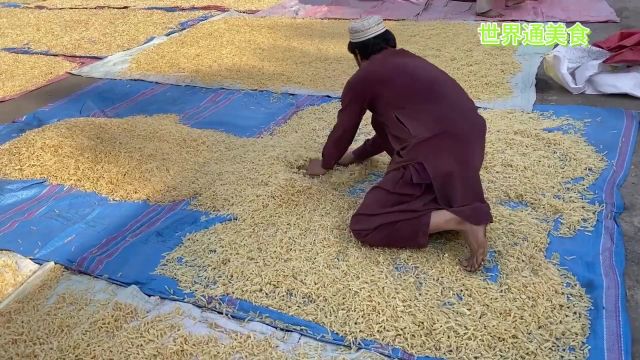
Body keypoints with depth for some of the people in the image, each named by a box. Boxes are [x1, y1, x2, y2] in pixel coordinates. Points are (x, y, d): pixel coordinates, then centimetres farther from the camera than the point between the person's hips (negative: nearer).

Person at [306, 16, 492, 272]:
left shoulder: (362, 79, 2)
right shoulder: (408, 62, 23)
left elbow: (343, 130, 15)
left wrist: (326, 164, 34)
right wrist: (357, 155, 43)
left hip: (437, 156, -8)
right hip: (469, 144, 8)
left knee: (364, 226, -2)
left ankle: (457, 220, -17)